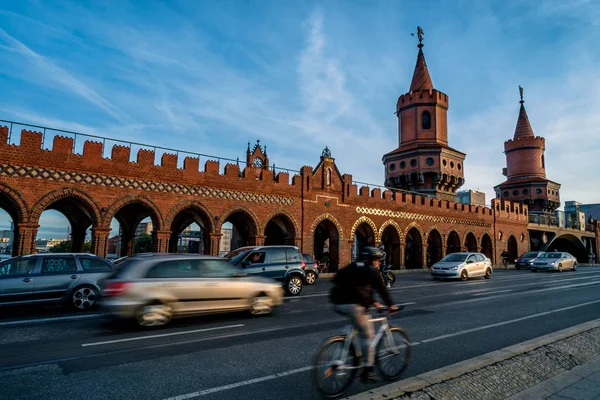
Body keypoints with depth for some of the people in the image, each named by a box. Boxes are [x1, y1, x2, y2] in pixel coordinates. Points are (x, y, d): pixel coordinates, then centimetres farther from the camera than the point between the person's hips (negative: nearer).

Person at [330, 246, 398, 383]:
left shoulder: (352, 267, 24)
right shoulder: (372, 271, 5)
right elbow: (382, 290, 8)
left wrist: (372, 302, 35)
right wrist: (391, 305, 22)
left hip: (338, 302, 7)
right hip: (353, 305, -7)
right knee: (368, 336, 6)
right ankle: (367, 371, 10)